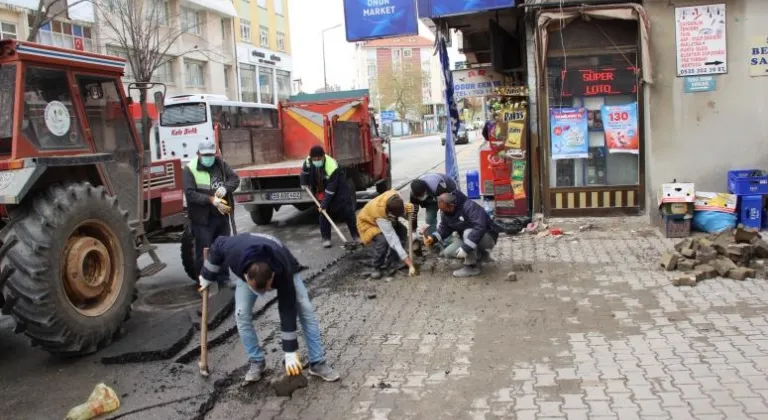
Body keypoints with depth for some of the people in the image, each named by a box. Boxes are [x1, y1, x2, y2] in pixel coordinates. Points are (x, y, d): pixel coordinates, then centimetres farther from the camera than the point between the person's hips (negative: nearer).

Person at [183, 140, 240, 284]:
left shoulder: (221, 164, 5)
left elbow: (235, 178, 1)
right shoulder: (190, 168, -10)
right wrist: (211, 199, -26)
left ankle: (224, 278, 29)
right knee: (203, 252, -1)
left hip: (222, 215, 5)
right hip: (202, 219, -5)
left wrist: (225, 188, -20)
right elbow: (190, 193, -17)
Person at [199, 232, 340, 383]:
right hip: (246, 267, 2)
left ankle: (318, 363, -6)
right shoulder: (235, 253, -43)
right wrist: (207, 276, -5)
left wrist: (290, 353, -31)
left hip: (285, 268, -2)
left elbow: (287, 311, -36)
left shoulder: (283, 271, -45)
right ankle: (256, 362, 4)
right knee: (242, 315, -15)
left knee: (306, 310, -15)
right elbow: (217, 245, -18)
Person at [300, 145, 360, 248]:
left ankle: (356, 235, 8)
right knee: (323, 214, -1)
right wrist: (304, 183, 10)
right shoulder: (308, 161, -21)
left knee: (347, 213, -4)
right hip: (322, 191, 5)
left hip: (338, 191, -4)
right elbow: (305, 171, 7)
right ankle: (326, 238, 9)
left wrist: (324, 204, -31)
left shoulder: (332, 166, -36)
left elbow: (331, 188, -33)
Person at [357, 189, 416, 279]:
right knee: (382, 241, -33)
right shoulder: (380, 215, -44)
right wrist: (410, 265, -43)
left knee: (402, 230, -14)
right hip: (368, 223, -7)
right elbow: (394, 241, -43)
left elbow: (401, 210, -7)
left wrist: (407, 208, -35)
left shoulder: (395, 196, -31)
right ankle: (376, 267, -7)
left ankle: (389, 262, 3)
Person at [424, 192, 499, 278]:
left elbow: (480, 228, -41)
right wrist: (433, 238, -19)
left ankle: (471, 267, -20)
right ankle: (482, 255, 8)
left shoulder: (470, 207, -32)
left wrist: (465, 248, -43)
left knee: (468, 233, -36)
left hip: (488, 238, -8)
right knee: (448, 253, -7)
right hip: (468, 238, 8)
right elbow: (444, 228, 2)